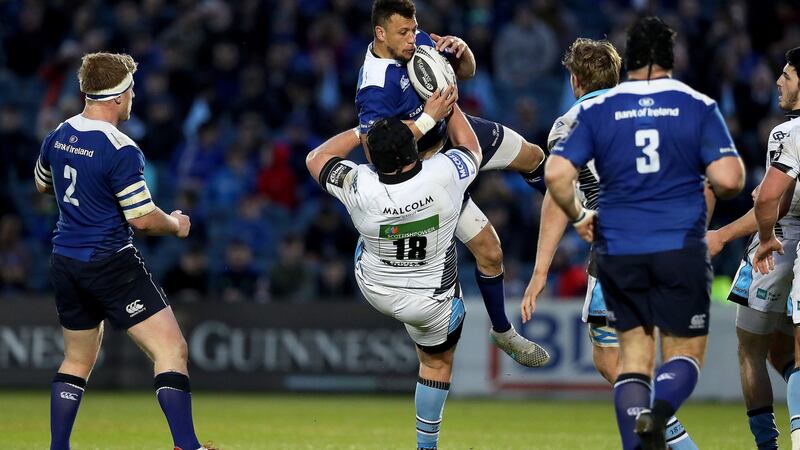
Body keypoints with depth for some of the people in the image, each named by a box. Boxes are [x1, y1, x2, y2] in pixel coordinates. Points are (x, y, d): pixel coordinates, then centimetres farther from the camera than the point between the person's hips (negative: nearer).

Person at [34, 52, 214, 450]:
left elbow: (42, 183, 25)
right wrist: (176, 225, 2)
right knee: (171, 349, -6)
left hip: (65, 262, 8)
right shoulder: (121, 151, -18)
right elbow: (143, 219, -17)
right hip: (110, 264, -8)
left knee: (77, 359, 21)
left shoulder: (59, 136, 5)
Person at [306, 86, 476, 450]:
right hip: (431, 302, -1)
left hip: (375, 290, 1)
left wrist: (365, 129, -6)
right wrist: (450, 106, 3)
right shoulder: (444, 174, -32)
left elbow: (317, 157, -9)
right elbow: (471, 149, -6)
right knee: (438, 362, 23)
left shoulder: (359, 186, -31)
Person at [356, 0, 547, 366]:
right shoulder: (375, 88, -36)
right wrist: (430, 117, -42)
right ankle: (502, 332, 19)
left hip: (457, 129, 7)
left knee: (533, 157, 26)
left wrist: (460, 50, -23)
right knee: (489, 251, -4)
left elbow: (465, 72, 1)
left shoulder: (418, 42, -13)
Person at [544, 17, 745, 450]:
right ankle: (658, 414, -22)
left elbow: (556, 174, -7)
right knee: (685, 351, 8)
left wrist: (578, 217, 10)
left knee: (634, 353, 13)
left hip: (618, 251, 2)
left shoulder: (597, 108, 2)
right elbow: (729, 179, -10)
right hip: (682, 249, -2)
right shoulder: (698, 106, -1)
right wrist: (713, 194, 13)